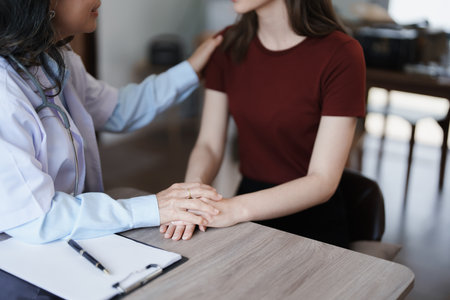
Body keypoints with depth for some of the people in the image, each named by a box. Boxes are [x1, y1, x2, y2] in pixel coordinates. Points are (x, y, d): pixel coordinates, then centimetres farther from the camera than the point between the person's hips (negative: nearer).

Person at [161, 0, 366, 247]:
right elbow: (209, 145, 0)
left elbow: (323, 182, -18)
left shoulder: (340, 54, -15)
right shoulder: (228, 45, 2)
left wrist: (237, 208, -30)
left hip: (312, 227, -4)